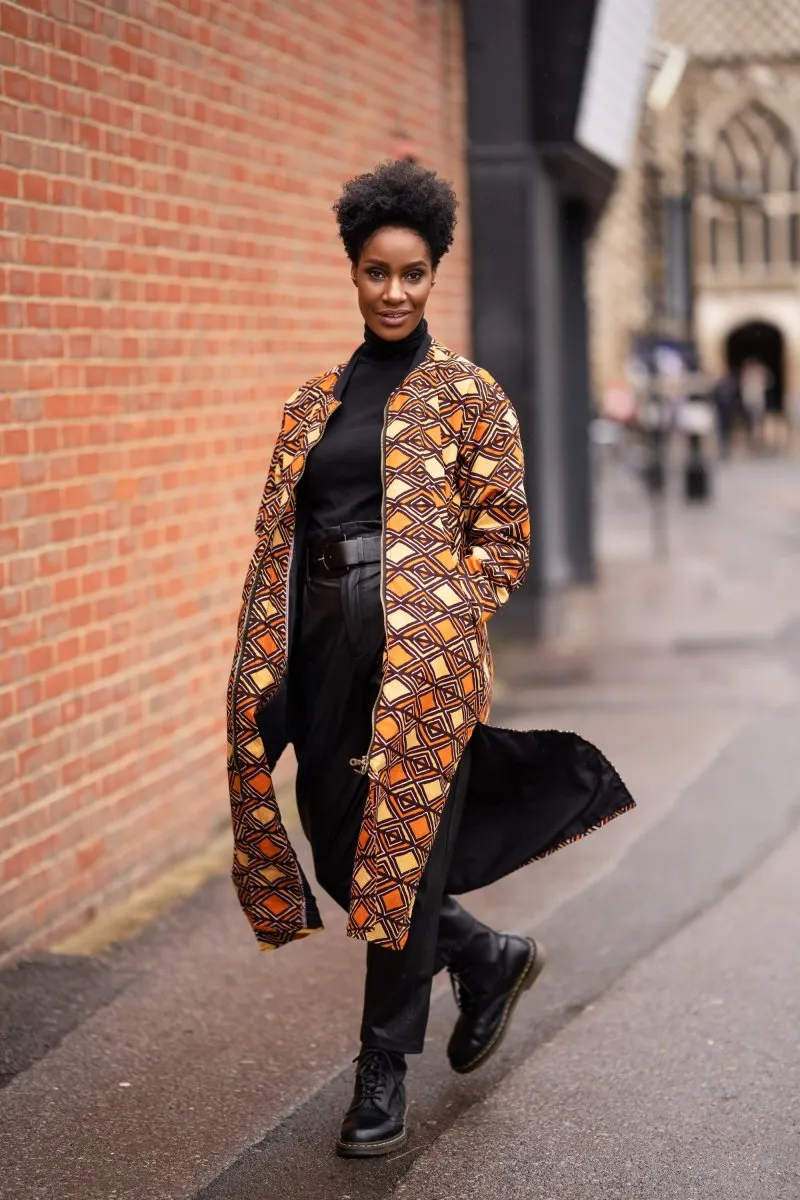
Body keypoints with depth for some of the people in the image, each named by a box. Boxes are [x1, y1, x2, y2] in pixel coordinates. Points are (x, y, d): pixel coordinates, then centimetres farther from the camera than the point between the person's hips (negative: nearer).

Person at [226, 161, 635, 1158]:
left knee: (406, 841, -2)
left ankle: (383, 1074, 11)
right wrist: (266, 664, 6)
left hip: (420, 654, -5)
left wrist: (439, 623, -11)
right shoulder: (316, 400, 14)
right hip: (324, 652, 5)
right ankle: (489, 956, 32)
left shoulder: (466, 393, 1)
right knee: (334, 835, 6)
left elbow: (503, 531, -1)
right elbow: (279, 533, 14)